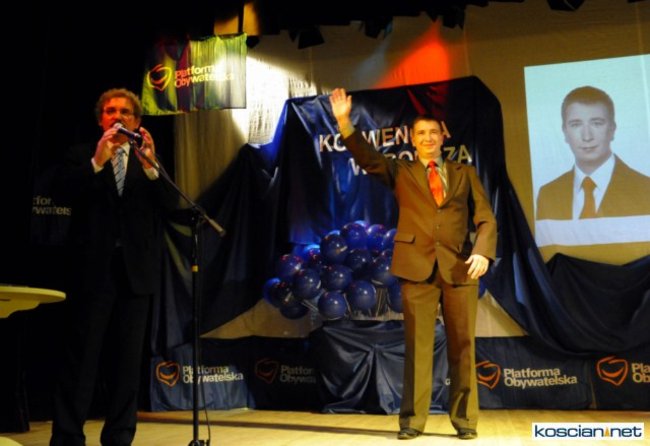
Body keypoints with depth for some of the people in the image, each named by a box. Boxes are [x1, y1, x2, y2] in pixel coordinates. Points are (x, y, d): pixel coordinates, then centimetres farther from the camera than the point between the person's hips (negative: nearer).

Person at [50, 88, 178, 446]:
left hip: (136, 271, 2)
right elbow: (62, 190, -7)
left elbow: (169, 205, -2)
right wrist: (98, 160, -17)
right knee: (80, 356, 0)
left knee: (127, 359, 8)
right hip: (93, 268, -2)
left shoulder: (151, 162, 13)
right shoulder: (81, 155, 9)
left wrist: (150, 165, -15)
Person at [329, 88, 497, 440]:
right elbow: (367, 157, -4)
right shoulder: (401, 171, 13)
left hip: (460, 266, 1)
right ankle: (413, 419, 8)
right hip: (417, 265, -1)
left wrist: (483, 252, -10)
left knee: (462, 345, 5)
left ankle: (464, 419, 14)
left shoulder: (465, 173, 15)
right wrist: (344, 122, -17)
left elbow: (485, 218, 8)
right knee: (417, 346, 1)